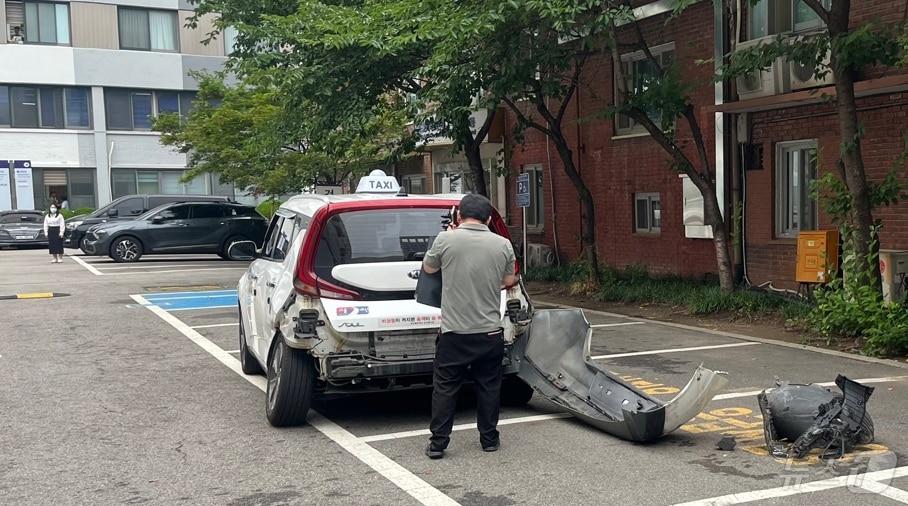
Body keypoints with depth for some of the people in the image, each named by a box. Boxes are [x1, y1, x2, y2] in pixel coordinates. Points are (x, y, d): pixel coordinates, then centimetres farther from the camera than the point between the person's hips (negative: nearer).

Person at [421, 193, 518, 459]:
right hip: (490, 331, 2)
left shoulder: (446, 240, -9)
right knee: (489, 386, 14)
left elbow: (428, 268, 10)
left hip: (454, 331, -2)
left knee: (445, 387, 7)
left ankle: (437, 444, 10)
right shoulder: (503, 244, -2)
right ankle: (489, 439, 22)